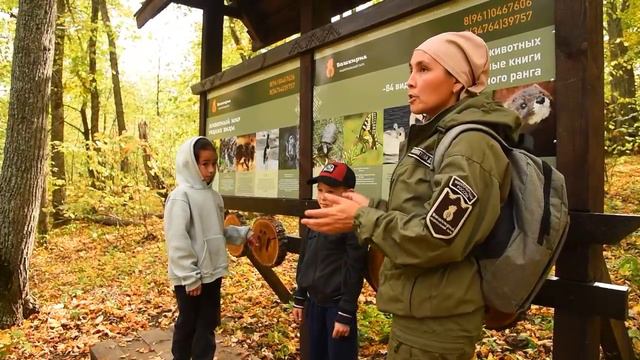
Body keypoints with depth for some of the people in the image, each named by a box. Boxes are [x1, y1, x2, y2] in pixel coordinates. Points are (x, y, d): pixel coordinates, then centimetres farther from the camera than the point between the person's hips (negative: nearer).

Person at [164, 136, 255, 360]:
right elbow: (178, 241, -20)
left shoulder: (214, 196, 7)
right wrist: (190, 277, -20)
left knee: (208, 324, 16)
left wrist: (243, 233, 4)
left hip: (212, 274, 7)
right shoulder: (181, 196, -16)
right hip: (190, 278, -6)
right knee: (187, 325, 12)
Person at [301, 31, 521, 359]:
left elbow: (438, 239, -25)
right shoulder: (435, 138, 11)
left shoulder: (470, 145, -19)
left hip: (435, 321, -9)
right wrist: (370, 208, -1)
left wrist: (362, 219, -16)